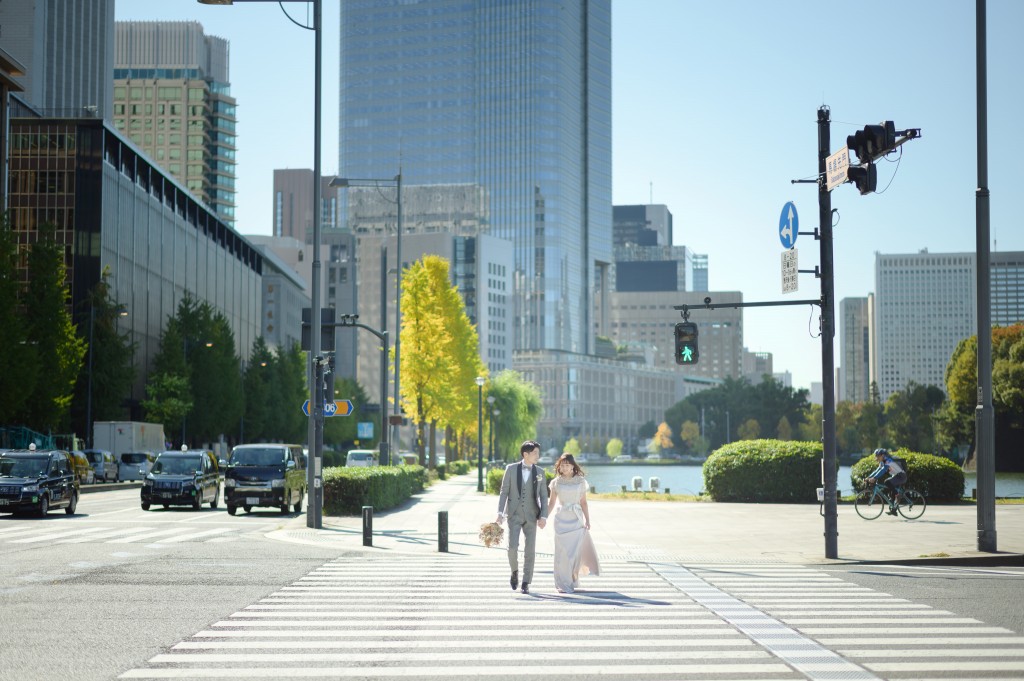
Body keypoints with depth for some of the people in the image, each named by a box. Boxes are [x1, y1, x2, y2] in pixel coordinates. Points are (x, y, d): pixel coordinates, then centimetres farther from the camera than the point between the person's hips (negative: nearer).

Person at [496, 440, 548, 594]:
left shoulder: (540, 472, 3)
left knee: (530, 550, -2)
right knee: (513, 547, -12)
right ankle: (515, 571, 16)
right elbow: (504, 492, 0)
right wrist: (500, 513, -9)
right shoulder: (511, 469, -2)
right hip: (514, 515, -1)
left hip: (531, 516, 1)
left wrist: (543, 516, -7)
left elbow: (543, 496, 3)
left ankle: (526, 583, 8)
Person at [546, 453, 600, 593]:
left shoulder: (581, 481, 5)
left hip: (576, 519, 0)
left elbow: (583, 502, 7)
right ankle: (563, 584, 3)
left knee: (575, 551, -4)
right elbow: (551, 503, 8)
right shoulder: (556, 482, 5)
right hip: (561, 519, 0)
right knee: (562, 552, -3)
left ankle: (573, 580, 15)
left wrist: (587, 520, 0)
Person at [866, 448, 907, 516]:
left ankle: (898, 494, -15)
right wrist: (869, 477, -5)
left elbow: (883, 470, -35)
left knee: (887, 482, -30)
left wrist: (874, 478, -44)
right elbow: (877, 470, 8)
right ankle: (893, 510, 13)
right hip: (896, 476, 10)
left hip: (901, 476, -10)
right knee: (893, 493, 8)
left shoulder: (888, 461, -23)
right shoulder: (882, 462, 7)